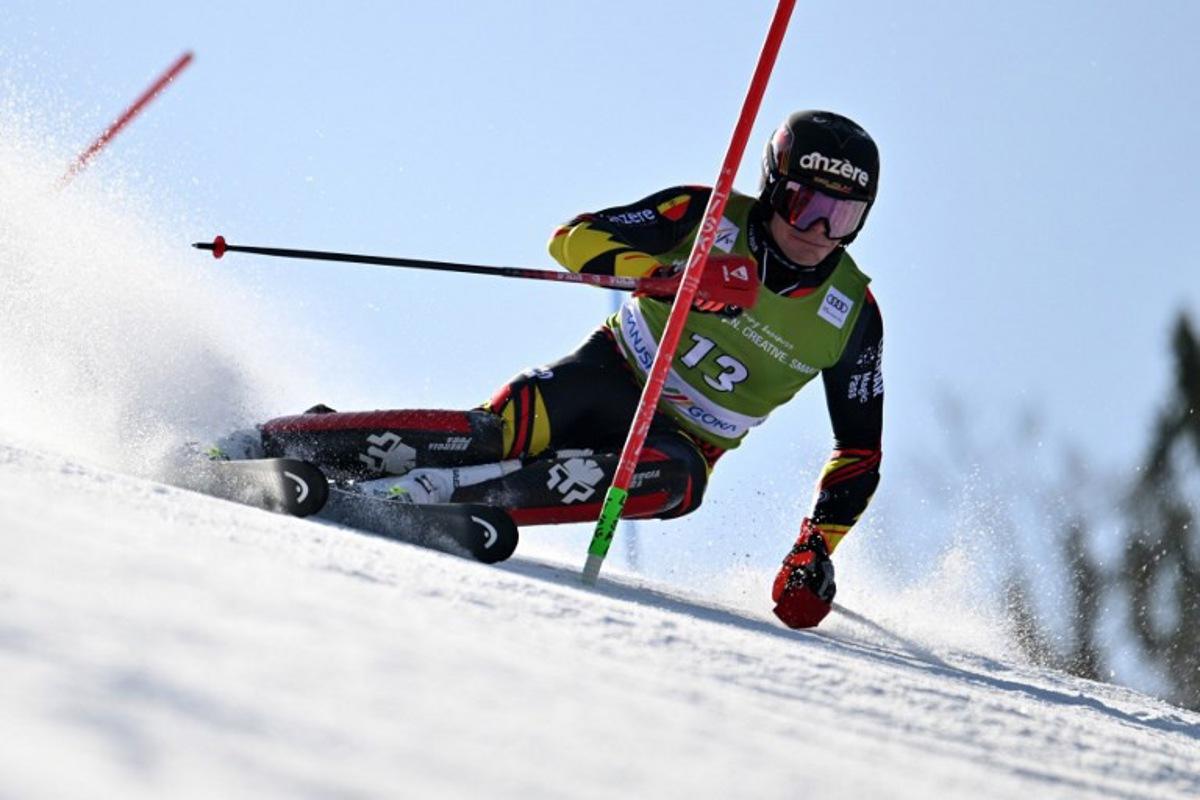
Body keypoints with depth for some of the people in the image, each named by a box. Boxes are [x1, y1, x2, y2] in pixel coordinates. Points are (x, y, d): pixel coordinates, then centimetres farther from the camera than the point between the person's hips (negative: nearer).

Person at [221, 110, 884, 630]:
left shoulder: (851, 315, -5)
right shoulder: (707, 218, -9)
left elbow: (861, 451, 1)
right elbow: (574, 237, -17)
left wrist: (815, 552, -13)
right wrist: (671, 275, -33)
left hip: (680, 442, 1)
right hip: (610, 375, -1)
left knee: (673, 481, -36)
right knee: (495, 435, -32)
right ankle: (261, 445, -28)